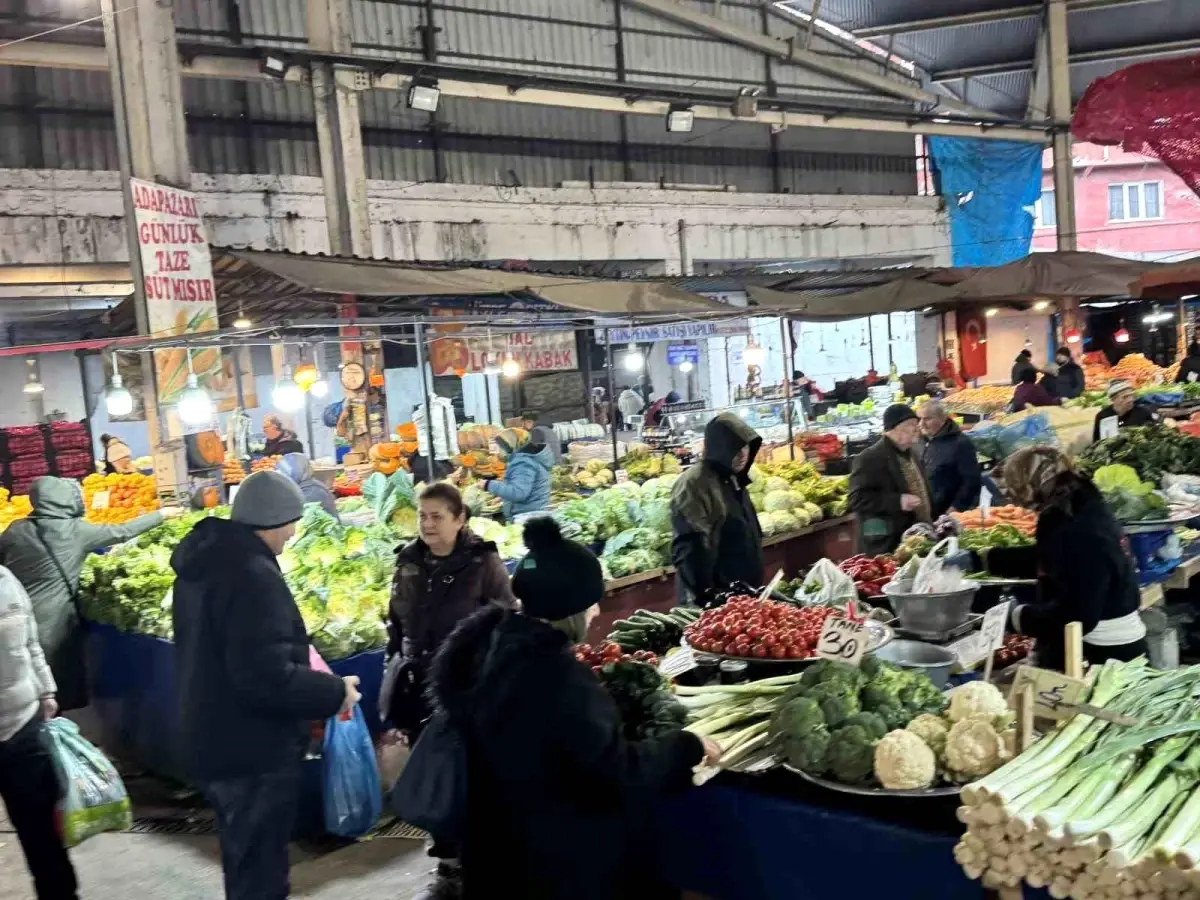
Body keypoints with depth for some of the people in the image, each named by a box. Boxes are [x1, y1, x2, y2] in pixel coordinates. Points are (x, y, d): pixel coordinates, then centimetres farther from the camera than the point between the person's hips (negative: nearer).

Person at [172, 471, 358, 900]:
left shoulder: (204, 560, 5)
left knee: (242, 858, 26)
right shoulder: (253, 575, -27)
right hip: (253, 750, -10)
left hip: (213, 739, 10)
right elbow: (267, 678, -31)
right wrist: (335, 692, -17)